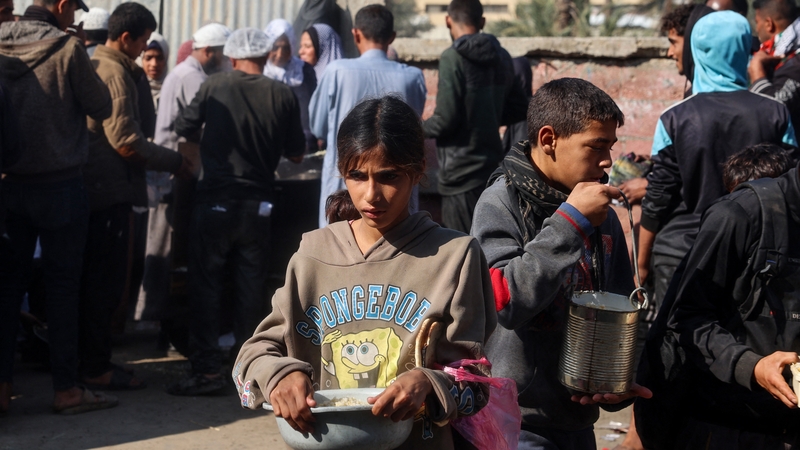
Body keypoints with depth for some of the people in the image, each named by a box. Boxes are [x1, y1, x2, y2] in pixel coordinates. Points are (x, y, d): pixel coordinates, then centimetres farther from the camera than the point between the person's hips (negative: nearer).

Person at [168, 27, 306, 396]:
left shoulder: (214, 86, -4)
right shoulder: (283, 95, -2)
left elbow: (183, 128, 7)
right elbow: (295, 155, 5)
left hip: (214, 202, -2)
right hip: (257, 206, 2)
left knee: (206, 286, 3)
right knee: (252, 289, 11)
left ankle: (207, 369, -2)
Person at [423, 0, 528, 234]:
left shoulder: (453, 58, -14)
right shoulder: (501, 57, 8)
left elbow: (445, 120, -17)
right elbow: (519, 109, 16)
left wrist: (419, 129, 1)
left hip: (461, 172, -7)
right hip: (492, 168, 7)